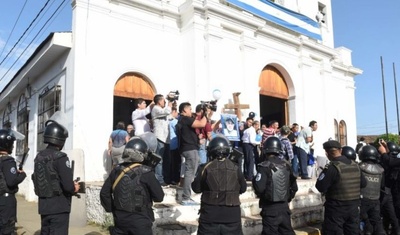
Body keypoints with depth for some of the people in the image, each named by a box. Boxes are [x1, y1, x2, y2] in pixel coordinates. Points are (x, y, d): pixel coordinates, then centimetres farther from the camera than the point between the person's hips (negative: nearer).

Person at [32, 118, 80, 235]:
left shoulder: (39, 156, 6)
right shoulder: (60, 157, -18)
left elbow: (37, 180, 14)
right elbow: (68, 186, -23)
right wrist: (74, 189, 0)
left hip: (43, 205, 8)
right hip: (58, 207, -7)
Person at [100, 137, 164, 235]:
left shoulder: (117, 170, -2)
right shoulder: (145, 173, -17)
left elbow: (104, 193, 6)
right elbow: (159, 197, -10)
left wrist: (111, 209, 15)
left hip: (120, 218, 5)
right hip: (139, 220, -5)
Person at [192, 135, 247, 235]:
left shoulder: (206, 168, -9)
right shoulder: (235, 168, -3)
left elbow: (196, 188, -2)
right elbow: (243, 188, 7)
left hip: (210, 213, -1)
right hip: (231, 213, 2)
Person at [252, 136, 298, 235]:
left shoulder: (264, 166, -15)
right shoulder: (286, 165, 5)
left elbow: (259, 188, -21)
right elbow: (294, 187, 10)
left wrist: (254, 180, -2)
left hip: (270, 208, -6)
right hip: (284, 206, 6)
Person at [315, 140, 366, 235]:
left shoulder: (332, 167, -19)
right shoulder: (355, 165, 4)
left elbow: (320, 187, -20)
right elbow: (363, 183, 13)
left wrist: (323, 174, -4)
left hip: (336, 208, -6)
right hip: (354, 206, 7)